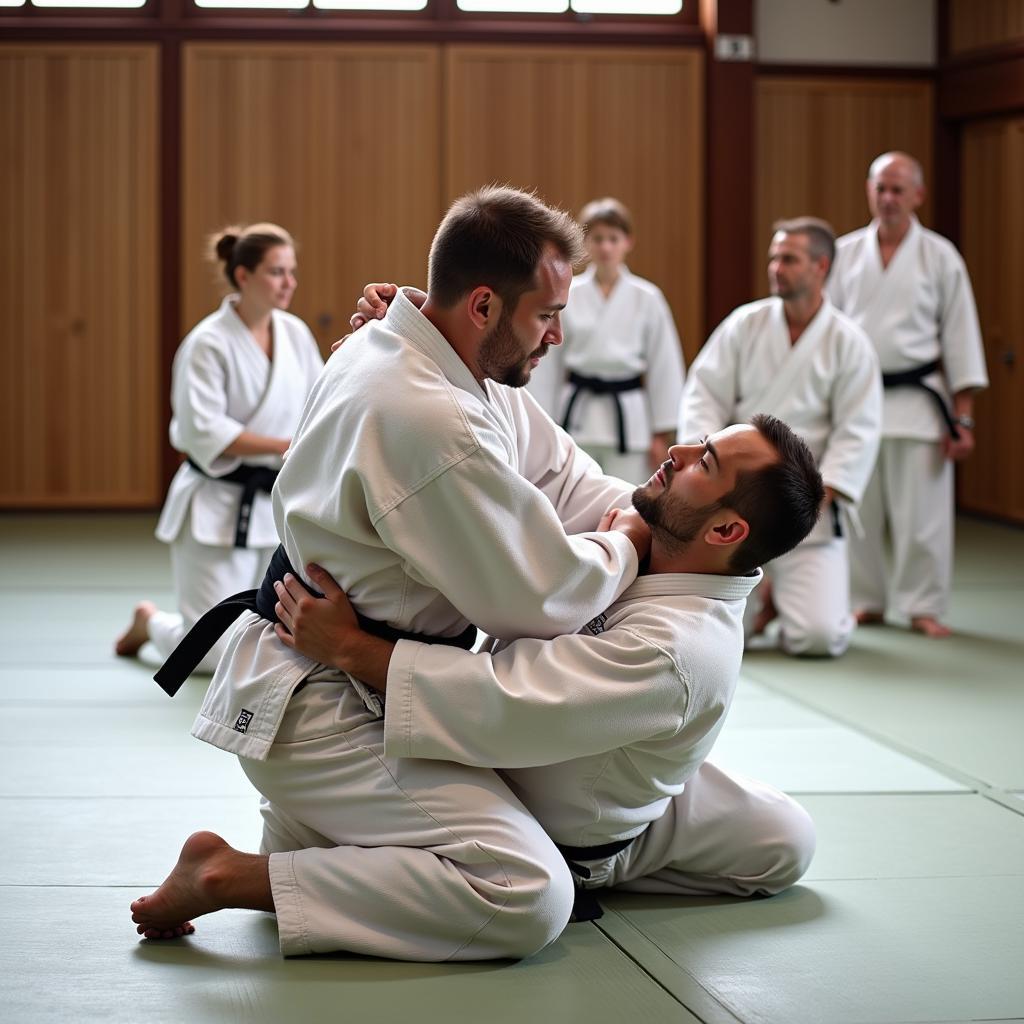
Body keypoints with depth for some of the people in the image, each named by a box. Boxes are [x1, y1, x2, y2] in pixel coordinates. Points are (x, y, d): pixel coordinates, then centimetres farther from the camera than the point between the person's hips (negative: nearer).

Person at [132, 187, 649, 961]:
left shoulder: (398, 346, 3)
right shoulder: (429, 423, -29)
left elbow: (556, 472, 14)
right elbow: (541, 599, -21)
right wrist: (631, 547, -3)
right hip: (320, 715, -11)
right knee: (529, 897, -22)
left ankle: (302, 828, 19)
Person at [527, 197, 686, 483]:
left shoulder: (647, 298, 0)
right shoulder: (567, 295, 0)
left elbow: (664, 367, 2)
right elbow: (548, 364, 4)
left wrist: (662, 434, 2)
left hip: (629, 418, -1)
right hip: (577, 417, 1)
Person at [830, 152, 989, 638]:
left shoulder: (939, 256, -2)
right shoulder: (845, 253, 4)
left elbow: (960, 338, -1)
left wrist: (963, 418, -5)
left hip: (917, 399, -2)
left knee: (921, 514, -1)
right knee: (857, 511, 7)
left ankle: (923, 606, 10)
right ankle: (867, 601, 21)